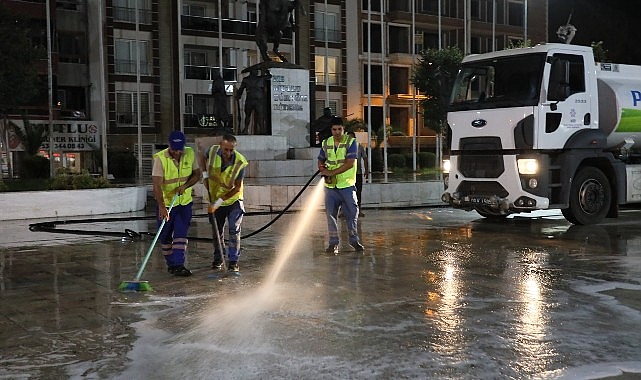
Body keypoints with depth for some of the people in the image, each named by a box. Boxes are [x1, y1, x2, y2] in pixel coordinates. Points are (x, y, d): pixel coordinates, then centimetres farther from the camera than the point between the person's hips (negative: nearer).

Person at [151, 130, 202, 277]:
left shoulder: (190, 154, -7)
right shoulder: (160, 158, -20)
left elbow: (197, 174, 3)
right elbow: (157, 185, -26)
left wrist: (185, 186, -15)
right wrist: (162, 207, -36)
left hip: (185, 202, 2)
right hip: (166, 203, -2)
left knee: (181, 234, -6)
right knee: (165, 237, 7)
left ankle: (179, 265, -7)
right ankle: (170, 264, 22)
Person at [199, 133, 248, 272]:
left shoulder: (240, 162, -25)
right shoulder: (213, 151, -18)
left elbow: (237, 188, -21)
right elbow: (202, 157, 9)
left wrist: (219, 202, -24)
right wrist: (205, 175, -4)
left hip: (233, 200, -3)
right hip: (215, 200, 3)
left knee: (234, 230, -7)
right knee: (217, 231, 11)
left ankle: (233, 261, 1)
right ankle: (218, 259, 27)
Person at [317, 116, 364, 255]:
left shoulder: (351, 142, -6)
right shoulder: (326, 143, 8)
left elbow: (350, 163, -16)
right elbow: (320, 160, 20)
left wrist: (332, 172, -19)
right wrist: (323, 170, -3)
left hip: (347, 185, -3)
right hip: (331, 186, 3)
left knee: (352, 213, 3)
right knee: (331, 214, 3)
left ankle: (354, 240, 19)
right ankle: (333, 243, 11)